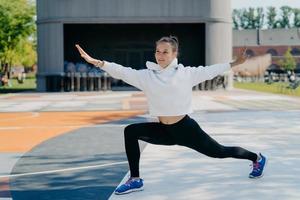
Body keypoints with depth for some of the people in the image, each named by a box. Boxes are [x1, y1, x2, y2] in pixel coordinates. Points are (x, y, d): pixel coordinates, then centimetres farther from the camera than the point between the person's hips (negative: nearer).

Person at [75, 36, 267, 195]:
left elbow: (209, 71, 1)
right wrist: (97, 62, -24)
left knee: (219, 152, 7)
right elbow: (122, 72, -12)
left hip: (186, 128, -3)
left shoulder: (186, 73, -8)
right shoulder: (147, 75, -4)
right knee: (131, 131, -14)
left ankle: (257, 158, 36)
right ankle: (135, 180, -6)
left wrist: (234, 63, 1)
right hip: (163, 131, 3)